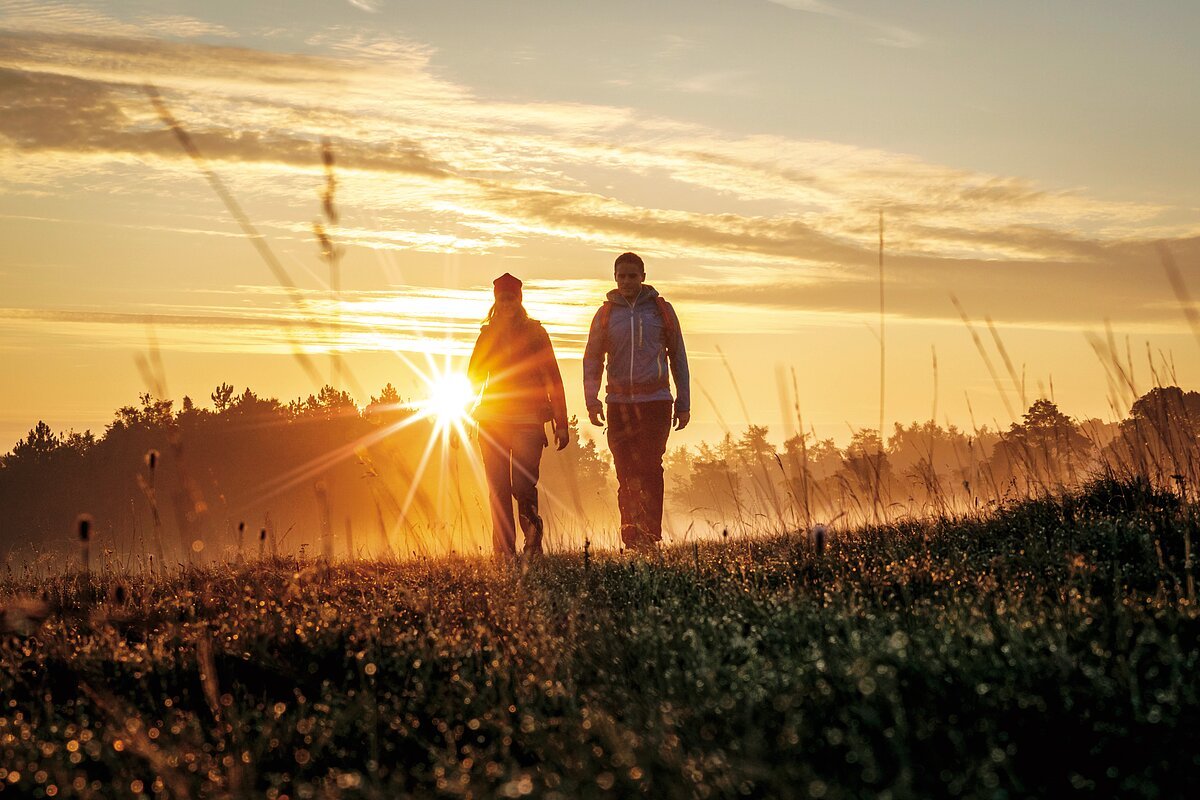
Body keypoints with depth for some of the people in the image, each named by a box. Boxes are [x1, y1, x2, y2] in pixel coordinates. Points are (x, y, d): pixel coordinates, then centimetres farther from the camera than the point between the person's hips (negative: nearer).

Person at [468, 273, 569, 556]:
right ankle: (504, 550, 7)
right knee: (498, 489, 0)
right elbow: (473, 378, 14)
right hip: (492, 420, 3)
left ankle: (533, 537, 12)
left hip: (528, 420, -3)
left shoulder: (534, 332, 4)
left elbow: (553, 378, 3)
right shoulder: (488, 334, 11)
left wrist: (561, 424, -2)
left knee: (522, 485, -13)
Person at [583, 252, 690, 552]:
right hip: (619, 403, 2)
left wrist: (684, 404, 8)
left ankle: (649, 536, -15)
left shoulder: (661, 310, 6)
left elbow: (678, 358, 11)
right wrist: (592, 401, -4)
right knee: (625, 473, 3)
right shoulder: (605, 314, 8)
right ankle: (630, 538, 10)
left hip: (655, 400, -2)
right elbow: (592, 360, 10)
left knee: (649, 468, -14)